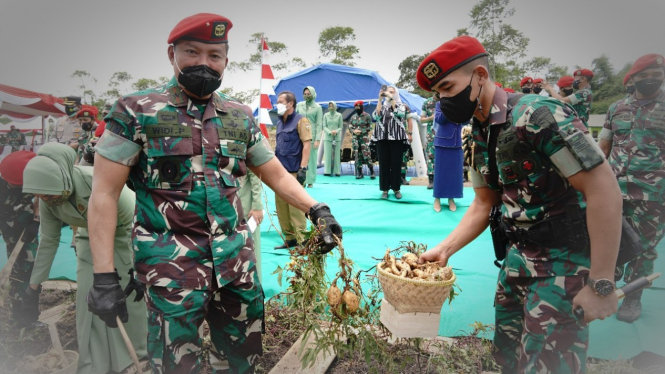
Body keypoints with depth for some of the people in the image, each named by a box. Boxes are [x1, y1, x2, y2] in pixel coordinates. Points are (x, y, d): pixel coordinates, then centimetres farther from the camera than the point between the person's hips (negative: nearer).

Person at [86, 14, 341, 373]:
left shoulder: (240, 117, 8)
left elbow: (276, 174, 15)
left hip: (237, 260, 4)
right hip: (171, 267, -4)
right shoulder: (136, 111, -4)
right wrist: (104, 276, -11)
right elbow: (104, 193, -6)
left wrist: (316, 209, 0)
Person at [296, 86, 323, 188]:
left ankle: (310, 181, 7)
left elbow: (319, 124, -2)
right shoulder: (299, 105, 10)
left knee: (311, 159, 0)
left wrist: (317, 140, -10)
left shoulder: (317, 107, 2)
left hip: (312, 136, -2)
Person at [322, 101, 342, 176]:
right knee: (328, 154, -2)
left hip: (337, 137, 0)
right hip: (328, 137, 0)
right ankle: (327, 171, 1)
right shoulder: (326, 115, 6)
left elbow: (341, 127, 4)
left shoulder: (339, 115, 3)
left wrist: (336, 131, -15)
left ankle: (337, 171, 4)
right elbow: (324, 126, 3)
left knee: (336, 155, 0)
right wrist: (330, 132, -13)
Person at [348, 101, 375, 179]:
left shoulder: (367, 116, 1)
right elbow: (350, 127, 13)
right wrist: (354, 131, -9)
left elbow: (369, 127, -3)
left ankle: (372, 173, -4)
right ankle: (360, 173, 11)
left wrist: (361, 131, -15)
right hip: (355, 139, 5)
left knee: (367, 155, -12)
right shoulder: (353, 117, 15)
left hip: (364, 138, -4)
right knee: (358, 156, 6)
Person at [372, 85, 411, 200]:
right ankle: (385, 189, 7)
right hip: (382, 138, 2)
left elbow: (400, 113, -14)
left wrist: (391, 98, -12)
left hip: (396, 138, -1)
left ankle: (396, 188, 10)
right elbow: (376, 116, -4)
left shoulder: (401, 105, 10)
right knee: (383, 164, 1)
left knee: (396, 164, 0)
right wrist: (380, 99, -7)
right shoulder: (382, 106, 14)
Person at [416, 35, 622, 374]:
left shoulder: (538, 115, -21)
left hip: (563, 265, -8)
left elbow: (605, 191, -22)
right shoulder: (480, 136, 6)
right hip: (517, 259, 8)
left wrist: (601, 284, -22)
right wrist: (443, 250, 4)